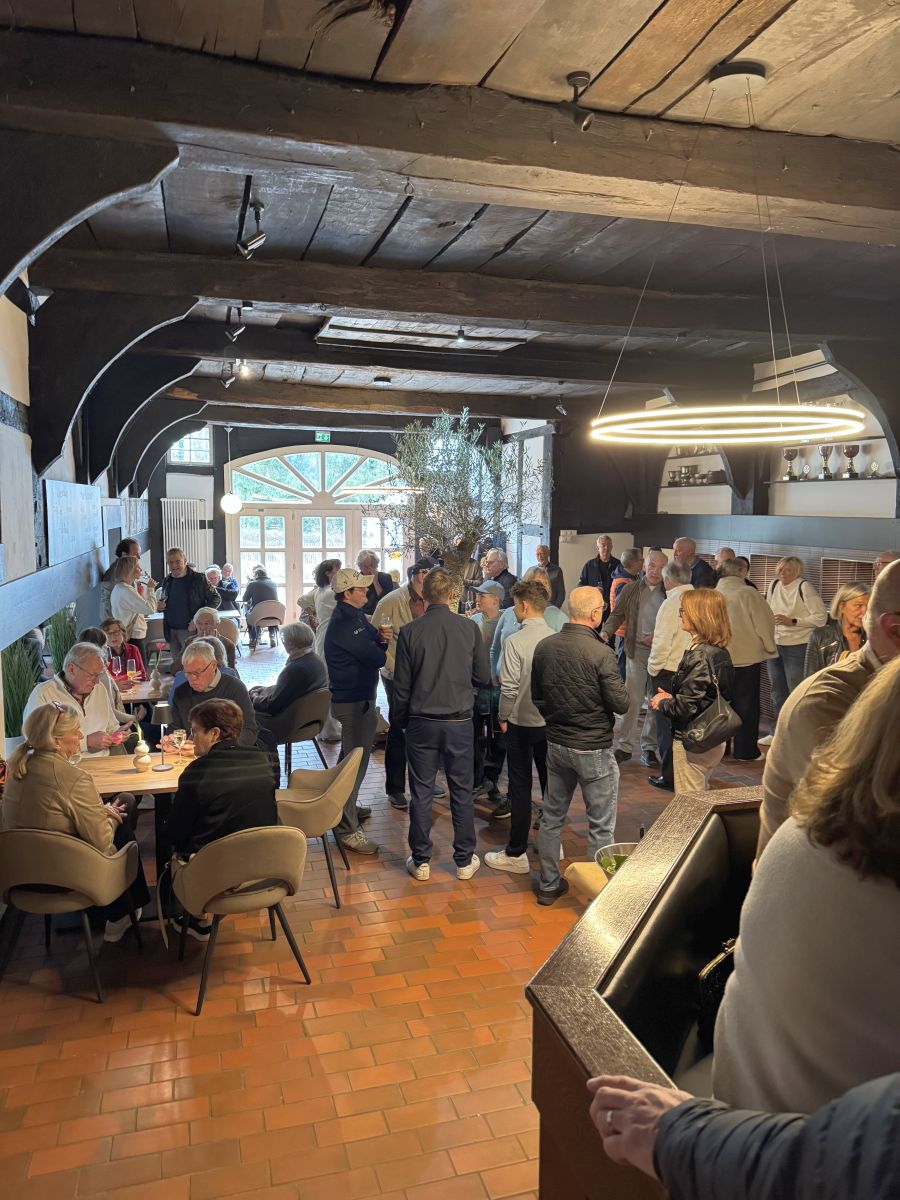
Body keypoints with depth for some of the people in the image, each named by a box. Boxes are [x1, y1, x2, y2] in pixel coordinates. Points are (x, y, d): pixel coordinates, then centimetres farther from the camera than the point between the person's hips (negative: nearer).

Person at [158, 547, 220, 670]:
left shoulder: (199, 579, -5)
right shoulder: (167, 581, 12)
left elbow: (215, 598, -4)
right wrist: (159, 606, 1)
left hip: (190, 630, -6)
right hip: (171, 631, 6)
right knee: (176, 664, 9)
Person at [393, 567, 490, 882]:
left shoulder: (409, 632, -9)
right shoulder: (469, 628, -7)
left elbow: (401, 685, -4)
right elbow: (483, 678, 1)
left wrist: (402, 719, 11)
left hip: (421, 722, 0)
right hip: (460, 722, 1)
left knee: (421, 793, 10)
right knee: (462, 792, 12)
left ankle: (420, 861, 20)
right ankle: (464, 861, 22)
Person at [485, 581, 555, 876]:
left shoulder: (515, 641, -18)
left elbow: (509, 686, -16)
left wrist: (504, 717, -1)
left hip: (522, 722, -4)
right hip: (552, 721, 5)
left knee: (520, 788, 4)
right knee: (551, 783, 17)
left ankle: (516, 854, 12)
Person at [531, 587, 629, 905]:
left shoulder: (544, 647, -3)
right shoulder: (600, 653, -21)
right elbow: (621, 704, -16)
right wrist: (619, 685, 4)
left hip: (556, 744, 6)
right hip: (593, 749, -6)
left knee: (552, 817, 18)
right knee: (601, 826, 9)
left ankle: (548, 885, 29)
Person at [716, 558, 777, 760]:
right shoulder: (748, 593, -12)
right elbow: (764, 622, -9)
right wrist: (769, 647, 6)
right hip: (747, 655, -4)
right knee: (746, 703, 5)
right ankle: (745, 750, 9)